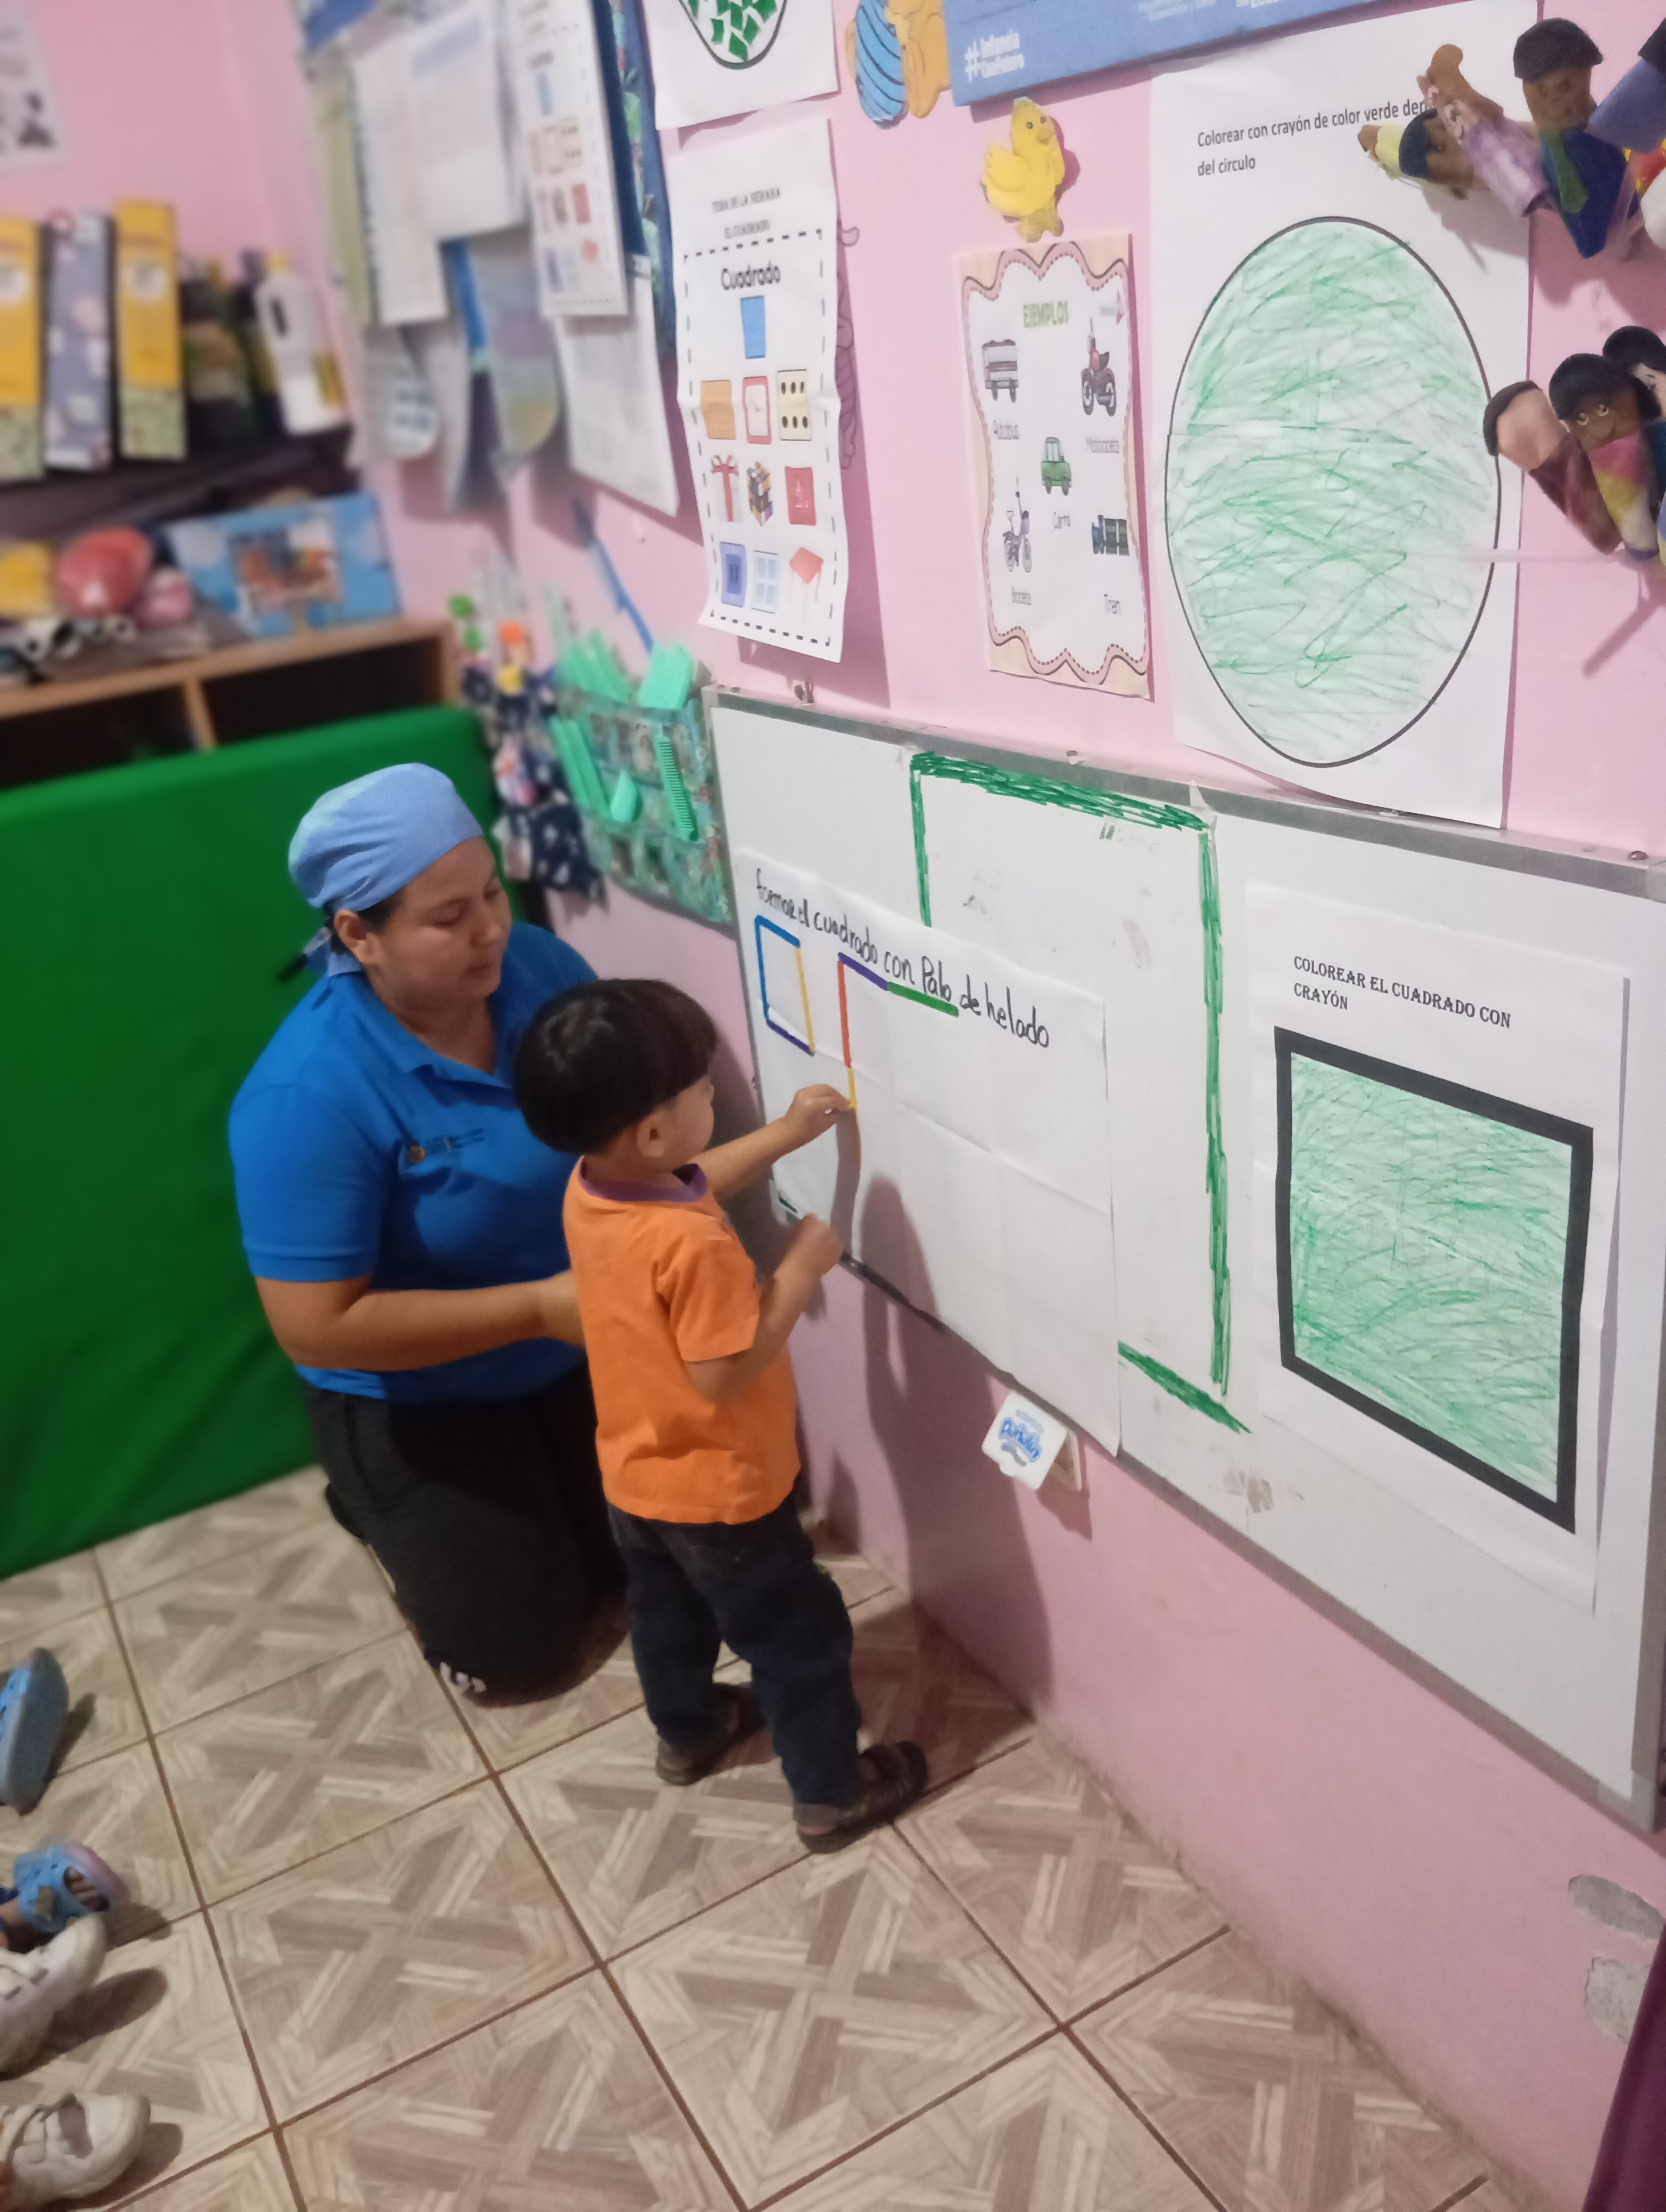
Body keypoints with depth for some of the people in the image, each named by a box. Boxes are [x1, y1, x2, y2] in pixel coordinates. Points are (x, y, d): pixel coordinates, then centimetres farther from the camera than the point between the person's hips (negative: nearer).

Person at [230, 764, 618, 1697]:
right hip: (420, 1403, -5)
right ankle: (376, 1506, 32)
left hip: (580, 1352, 5)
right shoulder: (308, 1097, -33)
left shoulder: (542, 968, -16)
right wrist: (537, 1306, -32)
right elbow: (318, 1329, -30)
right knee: (516, 1648, 7)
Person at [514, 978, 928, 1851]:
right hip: (717, 1491, -8)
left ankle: (686, 1732, 54)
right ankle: (830, 1794, 31)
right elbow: (725, 1374, -30)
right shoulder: (693, 1246, -37)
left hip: (634, 1477, 8)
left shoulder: (590, 1189, -10)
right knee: (799, 1639, 14)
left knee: (668, 1613, 31)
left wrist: (782, 1136, 7)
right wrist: (800, 1271, -23)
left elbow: (689, 1184, 9)